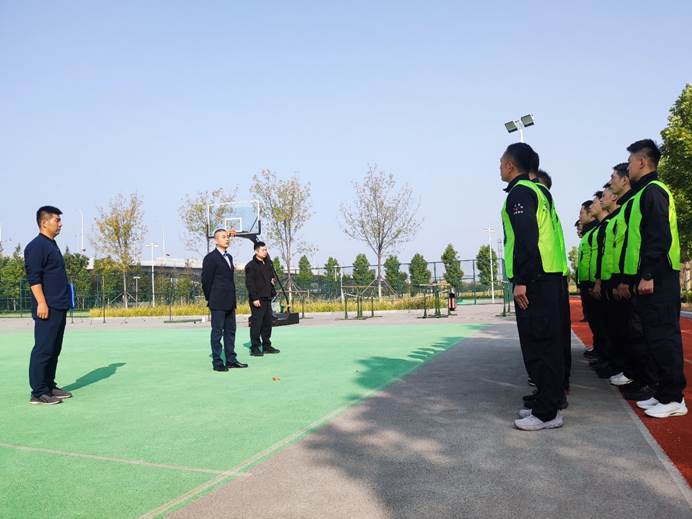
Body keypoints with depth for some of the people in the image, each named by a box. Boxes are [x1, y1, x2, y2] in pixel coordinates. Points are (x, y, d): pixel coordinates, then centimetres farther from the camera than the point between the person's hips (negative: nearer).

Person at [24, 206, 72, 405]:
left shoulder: (52, 245, 19)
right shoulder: (36, 246, -9)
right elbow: (33, 277, -17)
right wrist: (41, 303, -22)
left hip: (60, 308, 10)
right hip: (47, 308, -10)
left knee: (55, 350, 13)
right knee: (43, 350, -6)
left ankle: (50, 386, 22)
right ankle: (38, 393, 0)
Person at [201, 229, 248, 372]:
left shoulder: (229, 257, 16)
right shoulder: (210, 258, -8)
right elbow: (206, 280, -8)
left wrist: (232, 299, 14)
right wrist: (210, 299, -4)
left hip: (230, 302, 8)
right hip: (218, 303, -8)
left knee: (230, 331, 10)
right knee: (217, 332, -2)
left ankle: (231, 360, 17)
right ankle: (217, 362, 5)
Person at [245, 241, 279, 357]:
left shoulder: (267, 264, 17)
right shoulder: (251, 265, -8)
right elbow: (249, 283, -14)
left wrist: (273, 280, 9)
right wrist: (254, 298, -18)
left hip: (267, 298, 8)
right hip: (257, 299, -8)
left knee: (267, 323, 12)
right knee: (256, 323, -5)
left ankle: (267, 346, 21)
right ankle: (254, 348, 1)